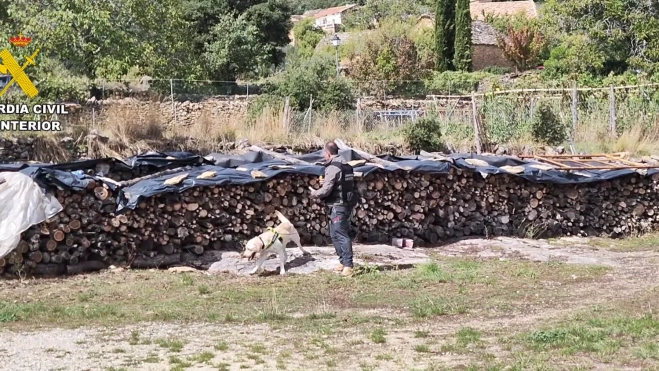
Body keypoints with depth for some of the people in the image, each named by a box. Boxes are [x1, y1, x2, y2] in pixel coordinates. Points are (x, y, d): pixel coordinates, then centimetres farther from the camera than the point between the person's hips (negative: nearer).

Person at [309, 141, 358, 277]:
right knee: (335, 234, 18)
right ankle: (343, 261, 23)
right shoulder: (346, 166, 13)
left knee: (341, 235, -10)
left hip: (338, 206, -10)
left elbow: (326, 190, -18)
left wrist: (315, 193, 1)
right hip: (347, 204, 10)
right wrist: (327, 182, 21)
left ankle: (348, 266, -14)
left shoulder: (333, 167, -16)